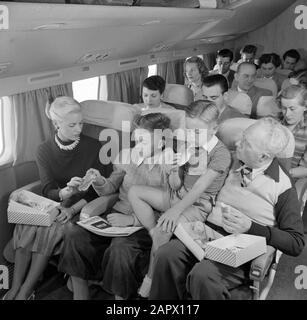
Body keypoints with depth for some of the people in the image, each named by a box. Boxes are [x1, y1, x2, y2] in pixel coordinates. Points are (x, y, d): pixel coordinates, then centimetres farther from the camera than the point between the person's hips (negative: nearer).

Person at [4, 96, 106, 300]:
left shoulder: (94, 148, -8)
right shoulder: (45, 150, -1)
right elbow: (47, 191, -8)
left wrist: (73, 209, -19)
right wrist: (65, 192, -32)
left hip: (82, 207, -3)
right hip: (54, 204, 3)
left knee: (49, 230, -29)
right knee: (27, 226, -26)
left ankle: (24, 292, -19)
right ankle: (15, 288, -17)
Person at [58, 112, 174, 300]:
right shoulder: (127, 155, 7)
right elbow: (110, 190, 15)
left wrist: (131, 219, -20)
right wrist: (99, 182, -8)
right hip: (117, 214, 5)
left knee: (120, 249, -33)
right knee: (74, 232, -16)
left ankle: (120, 296, -6)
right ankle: (80, 294, -2)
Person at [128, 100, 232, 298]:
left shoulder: (221, 153, -13)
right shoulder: (190, 145, 7)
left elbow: (200, 188, -22)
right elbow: (177, 187, 9)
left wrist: (177, 209, -32)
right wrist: (175, 169, -13)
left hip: (199, 206, -8)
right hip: (179, 196, 8)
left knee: (163, 228, -32)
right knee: (135, 192, 0)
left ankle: (150, 281, -13)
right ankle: (153, 234, -10)